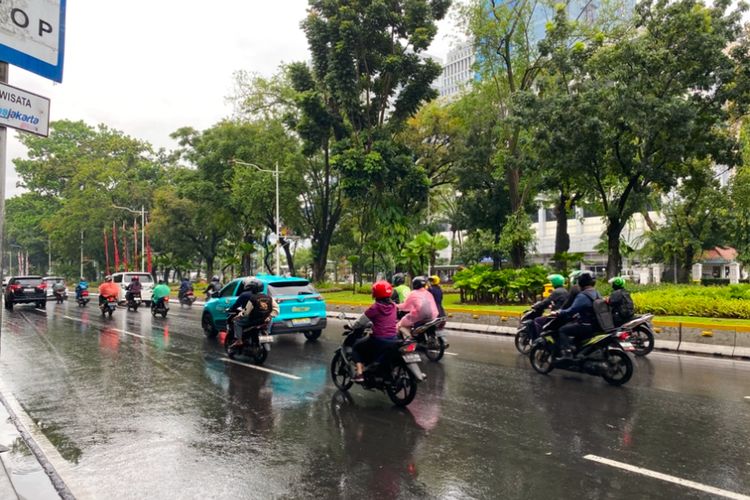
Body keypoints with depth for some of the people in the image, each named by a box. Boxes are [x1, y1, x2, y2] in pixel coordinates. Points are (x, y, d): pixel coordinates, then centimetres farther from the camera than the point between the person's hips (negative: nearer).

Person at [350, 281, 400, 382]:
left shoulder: (375, 307, -11)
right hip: (393, 339, 7)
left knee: (356, 347, 15)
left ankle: (359, 373, 0)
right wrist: (370, 324, 27)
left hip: (379, 340, -7)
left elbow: (361, 321, -3)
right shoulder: (393, 306, 6)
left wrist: (352, 327, 15)